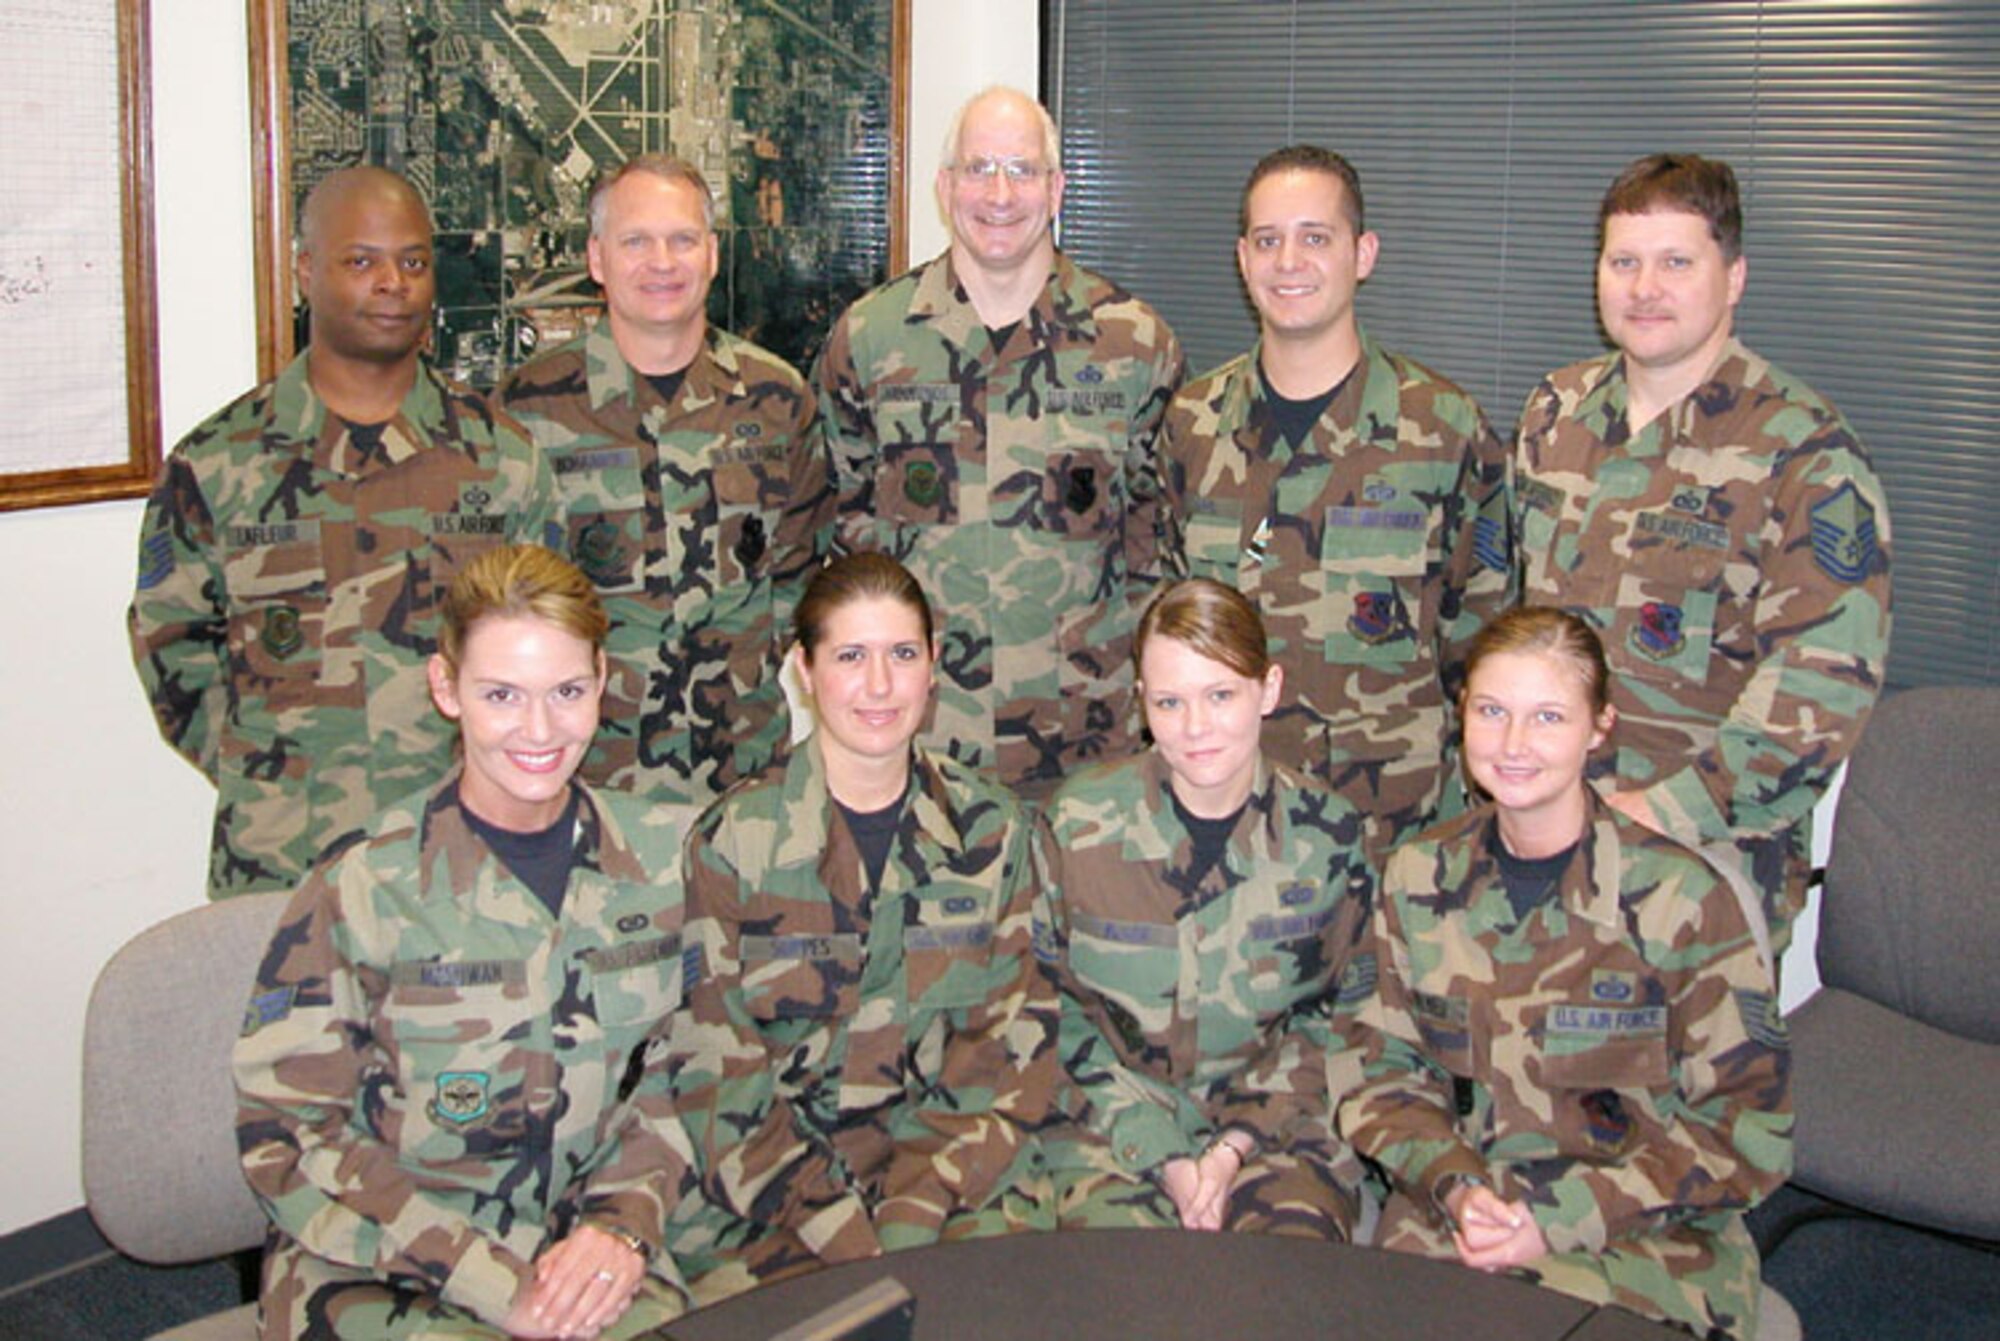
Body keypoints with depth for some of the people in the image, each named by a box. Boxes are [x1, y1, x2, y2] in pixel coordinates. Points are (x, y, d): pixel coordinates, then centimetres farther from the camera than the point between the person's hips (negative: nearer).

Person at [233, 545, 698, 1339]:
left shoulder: (661, 858, 3)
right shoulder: (360, 893, -8)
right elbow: (285, 1136, -6)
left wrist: (624, 1225, -7)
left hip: (589, 1258, 3)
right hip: (379, 1277, -2)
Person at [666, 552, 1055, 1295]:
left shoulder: (989, 827, 7)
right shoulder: (733, 839, -2)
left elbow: (1013, 1040, 5)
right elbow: (717, 1075, -4)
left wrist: (915, 1214, -10)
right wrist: (853, 1245, -14)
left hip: (960, 1176, 1)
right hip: (790, 1181, -1)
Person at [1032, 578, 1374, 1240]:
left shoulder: (1327, 835, -2)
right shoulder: (1077, 825, -6)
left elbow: (1325, 1016, 8)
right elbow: (1059, 1012, 0)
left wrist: (1237, 1145, -7)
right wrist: (1161, 1157, -10)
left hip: (1276, 1123, 1)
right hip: (1112, 1132, -1)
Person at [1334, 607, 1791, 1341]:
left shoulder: (1680, 896, -7)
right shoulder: (1417, 877, 4)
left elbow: (1745, 1127, -5)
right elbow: (1378, 1068, 8)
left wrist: (1562, 1220, -13)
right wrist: (1455, 1187, -11)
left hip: (1646, 1233, -2)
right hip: (1454, 1212, 3)